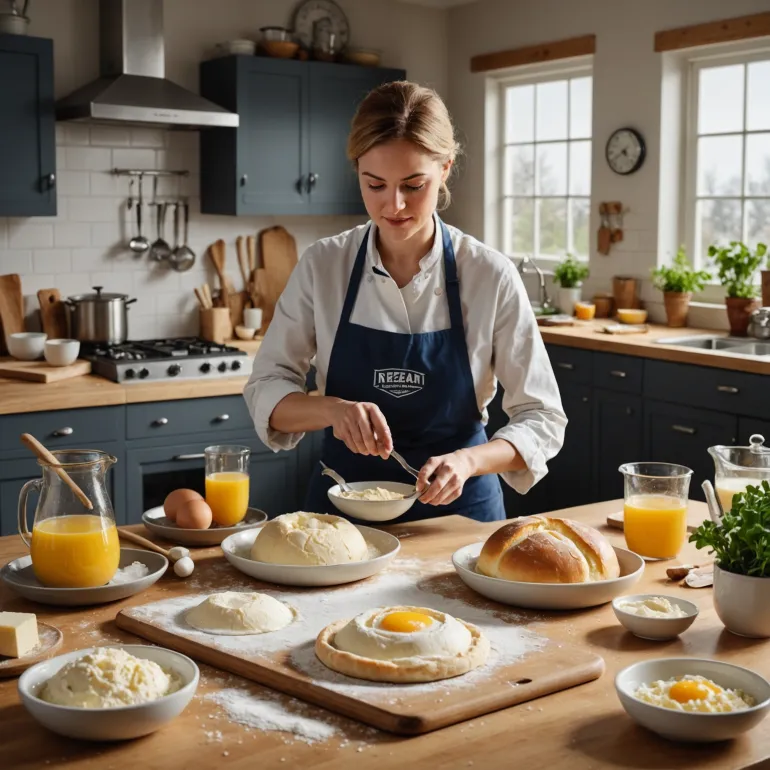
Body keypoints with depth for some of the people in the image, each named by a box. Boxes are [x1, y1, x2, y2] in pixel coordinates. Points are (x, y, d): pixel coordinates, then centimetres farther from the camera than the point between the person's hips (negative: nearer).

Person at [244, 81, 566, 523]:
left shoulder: (491, 276, -9)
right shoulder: (323, 266, -4)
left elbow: (542, 419, -4)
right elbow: (266, 391, 0)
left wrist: (468, 460, -23)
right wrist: (332, 409, -20)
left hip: (458, 509, -1)